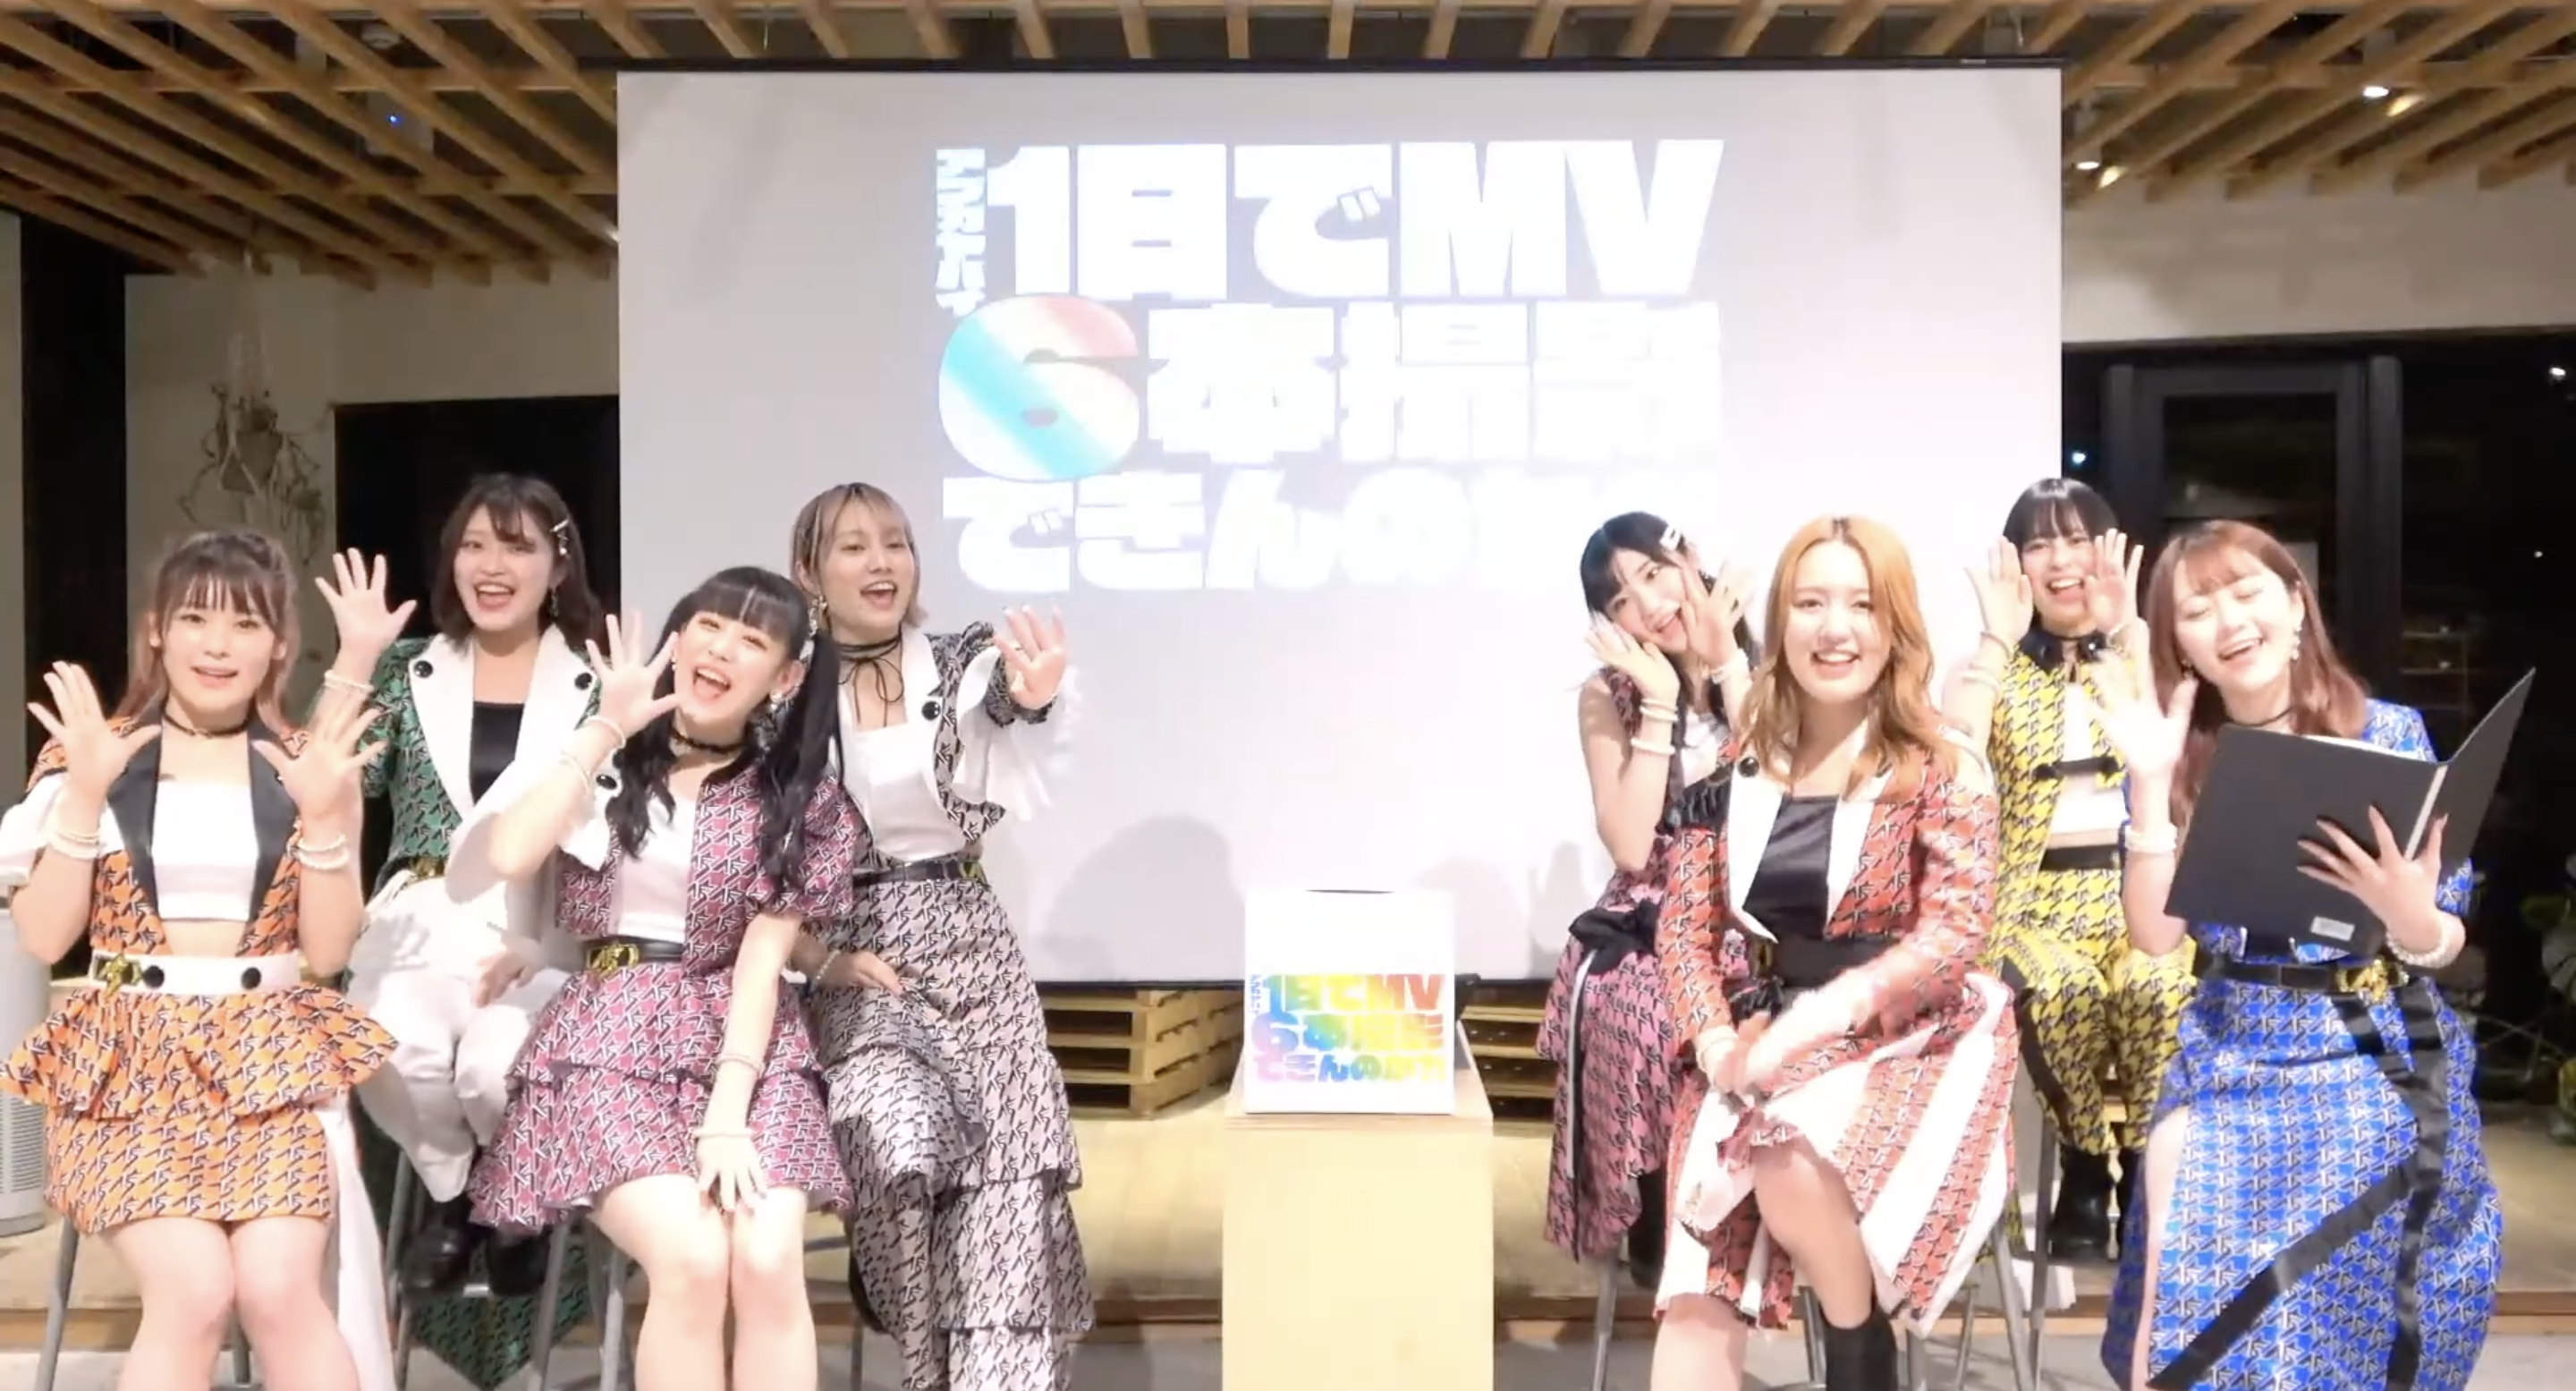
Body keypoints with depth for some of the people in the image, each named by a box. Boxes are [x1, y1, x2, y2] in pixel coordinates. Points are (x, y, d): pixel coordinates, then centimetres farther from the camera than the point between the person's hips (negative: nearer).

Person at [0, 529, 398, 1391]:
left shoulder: (308, 768, 8)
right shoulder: (87, 754, 5)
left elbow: (327, 951, 2)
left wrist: (324, 815, -11)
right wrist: (85, 793, -11)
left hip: (270, 1056, 1)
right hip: (129, 1061, 0)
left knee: (280, 1288, -23)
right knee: (195, 1291, -25)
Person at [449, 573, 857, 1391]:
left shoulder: (801, 805, 7)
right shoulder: (602, 764, 9)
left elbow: (761, 965, -3)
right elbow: (508, 857, -10)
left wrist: (727, 1116, -16)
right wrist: (608, 726, -4)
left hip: (741, 1046, 1)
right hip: (609, 1041, -1)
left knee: (769, 1263, -24)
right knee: (692, 1258, -25)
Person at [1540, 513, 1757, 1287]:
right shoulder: (1609, 697, 2)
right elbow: (1631, 850, -10)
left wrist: (1728, 668, -13)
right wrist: (1661, 703, -12)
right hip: (1649, 930, 0)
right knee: (1640, 1019, -33)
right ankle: (1657, 1234, -12)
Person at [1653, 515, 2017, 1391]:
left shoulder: (1940, 770, -4)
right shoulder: (1736, 763, 6)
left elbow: (1954, 932, -14)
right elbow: (1684, 924, 5)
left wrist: (1821, 1014, -26)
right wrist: (1717, 1043, -13)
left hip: (1910, 1042, -3)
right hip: (1763, 1041, 3)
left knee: (1792, 1176, -33)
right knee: (1700, 1295, -18)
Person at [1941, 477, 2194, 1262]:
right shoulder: (1998, 666, 9)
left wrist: (2127, 634, -13)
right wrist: (1998, 638, -9)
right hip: (2040, 896, 0)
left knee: (2157, 988, -34)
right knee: (2058, 987, -34)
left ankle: (2148, 1166, -9)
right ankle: (2084, 1168, -9)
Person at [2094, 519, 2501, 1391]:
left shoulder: (2390, 734, -4)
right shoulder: (2182, 757, 1)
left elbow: (2440, 946, -4)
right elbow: (2156, 936, -7)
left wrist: (2405, 908, -27)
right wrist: (2151, 782, -14)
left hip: (2376, 1047, -2)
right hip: (2231, 1052, 2)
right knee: (2193, 1219, -20)